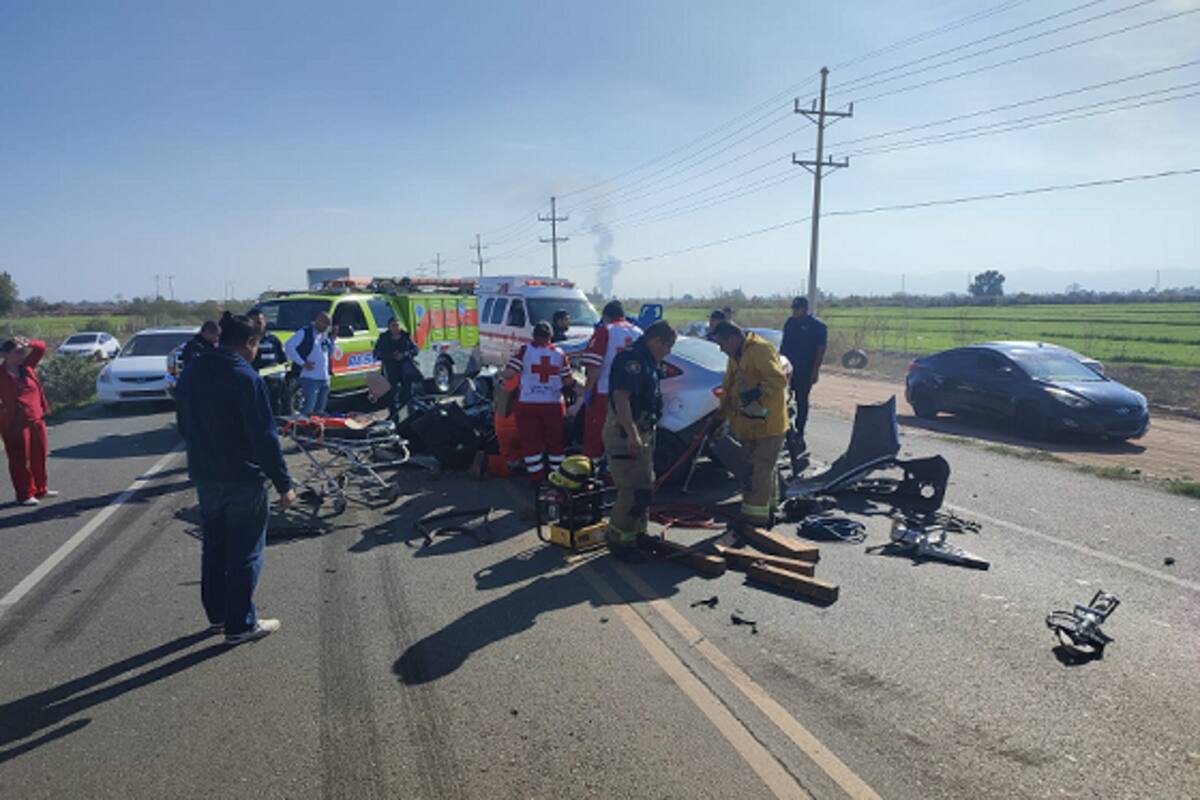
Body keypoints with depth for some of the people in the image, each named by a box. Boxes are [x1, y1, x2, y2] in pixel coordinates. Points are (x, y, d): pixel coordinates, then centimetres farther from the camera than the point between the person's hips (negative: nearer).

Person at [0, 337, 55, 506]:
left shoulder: (26, 367, 6)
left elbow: (41, 348, 7)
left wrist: (28, 344, -11)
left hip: (37, 420, 6)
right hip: (14, 424, -6)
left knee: (39, 457, 14)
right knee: (20, 460, 1)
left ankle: (40, 490, 27)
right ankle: (24, 495, 9)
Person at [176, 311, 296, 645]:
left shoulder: (191, 373, 6)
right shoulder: (246, 377, -18)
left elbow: (183, 424, 16)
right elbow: (265, 436, -20)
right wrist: (283, 483, -16)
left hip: (204, 476, 8)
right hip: (243, 479, -8)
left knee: (213, 547, 19)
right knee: (244, 553, 3)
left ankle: (217, 614, 31)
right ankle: (240, 624, 11)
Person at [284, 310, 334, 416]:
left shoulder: (326, 336, 15)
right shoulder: (304, 332, -6)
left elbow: (330, 353, 22)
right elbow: (289, 346, -14)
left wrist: (331, 338, 7)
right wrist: (302, 363, -17)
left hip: (324, 378, 7)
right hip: (310, 377, -7)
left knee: (320, 410, 14)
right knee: (308, 410, -12)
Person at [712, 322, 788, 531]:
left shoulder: (760, 350, -18)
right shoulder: (736, 356, 14)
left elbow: (778, 380, -27)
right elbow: (728, 388, 20)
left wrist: (756, 394, -33)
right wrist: (722, 416, 17)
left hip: (767, 425, -10)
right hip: (750, 425, 10)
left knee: (758, 470, -6)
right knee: (763, 469, 20)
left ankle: (755, 518, 1)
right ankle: (768, 509, 33)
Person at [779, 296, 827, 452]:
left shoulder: (817, 326, -6)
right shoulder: (790, 322, 10)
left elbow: (821, 350, -9)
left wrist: (815, 370, -15)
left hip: (805, 372, -5)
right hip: (787, 369, 5)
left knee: (802, 401, 3)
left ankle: (799, 435, 12)